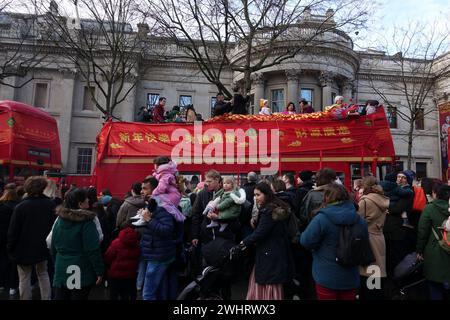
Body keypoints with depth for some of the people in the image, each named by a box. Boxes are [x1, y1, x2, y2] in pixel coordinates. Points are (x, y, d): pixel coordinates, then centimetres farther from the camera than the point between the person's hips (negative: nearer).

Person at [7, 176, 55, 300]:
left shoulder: (21, 207, -18)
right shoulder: (51, 205, -7)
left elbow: (13, 231, -13)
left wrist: (11, 248, 2)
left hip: (24, 248, -3)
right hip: (43, 247, 4)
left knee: (24, 278, 9)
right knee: (43, 274, 18)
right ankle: (47, 298, 22)